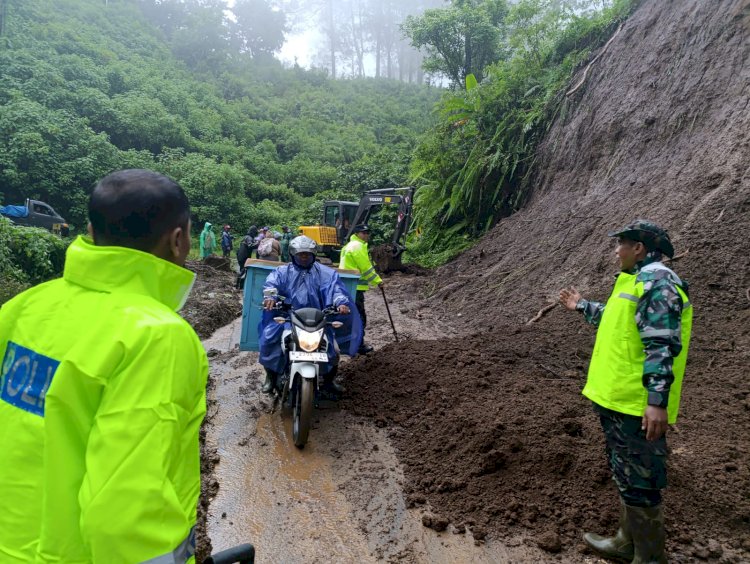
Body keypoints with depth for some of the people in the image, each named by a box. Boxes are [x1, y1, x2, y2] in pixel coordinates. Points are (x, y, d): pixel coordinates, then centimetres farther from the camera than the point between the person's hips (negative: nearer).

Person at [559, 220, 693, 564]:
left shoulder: (657, 283, -16)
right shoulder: (637, 281, 17)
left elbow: (662, 346, -24)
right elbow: (619, 323, 33)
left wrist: (657, 400, -29)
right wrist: (582, 306, 43)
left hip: (638, 403, -11)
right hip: (618, 397, 11)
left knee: (639, 483, 0)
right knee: (626, 477, 21)